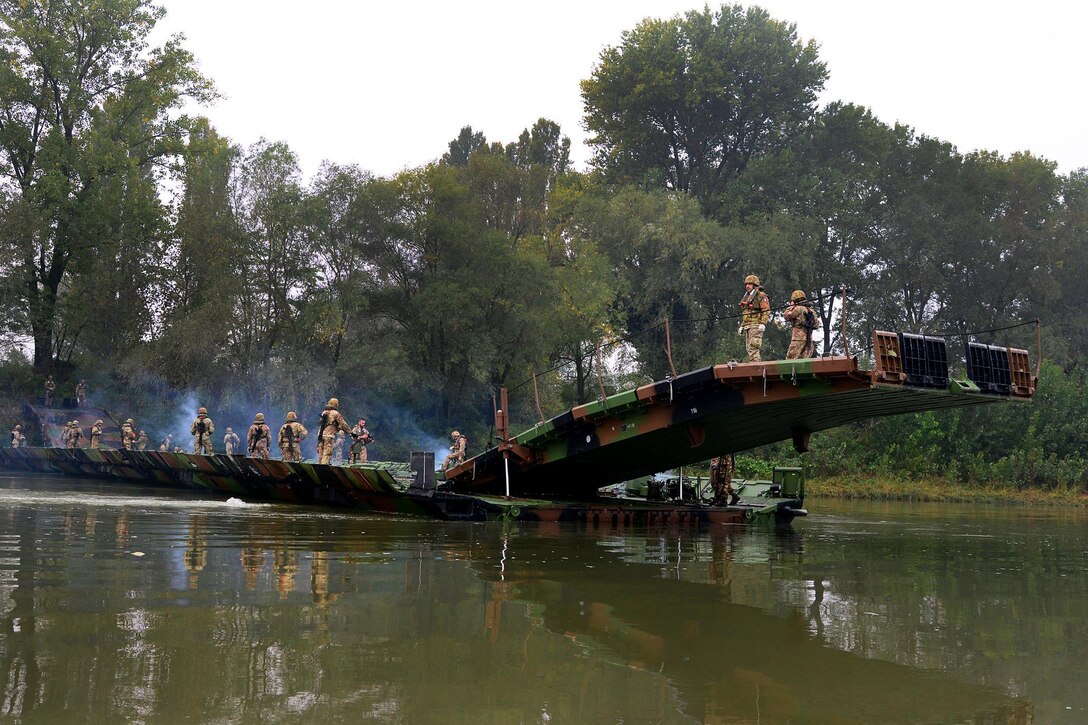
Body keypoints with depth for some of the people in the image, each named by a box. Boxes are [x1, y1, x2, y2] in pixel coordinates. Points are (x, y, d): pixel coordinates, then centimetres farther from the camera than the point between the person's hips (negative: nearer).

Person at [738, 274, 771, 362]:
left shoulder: (761, 296, -3)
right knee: (749, 348, 6)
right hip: (747, 326, 9)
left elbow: (766, 311, -12)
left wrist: (762, 323, -22)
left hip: (756, 326, -9)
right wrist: (742, 326, 24)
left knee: (753, 347, -17)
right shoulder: (746, 297, 23)